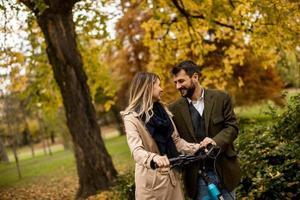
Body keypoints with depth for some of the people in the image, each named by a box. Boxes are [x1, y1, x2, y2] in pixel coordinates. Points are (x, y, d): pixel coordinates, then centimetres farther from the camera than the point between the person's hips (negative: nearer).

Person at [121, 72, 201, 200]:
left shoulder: (161, 110, 10)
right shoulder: (131, 117, -12)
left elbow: (175, 139, 10)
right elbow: (136, 151, -25)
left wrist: (196, 148, -5)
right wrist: (154, 158, -45)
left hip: (172, 174, 6)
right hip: (152, 178, -6)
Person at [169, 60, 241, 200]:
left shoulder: (221, 98, -1)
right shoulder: (174, 108, 0)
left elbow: (232, 127, -3)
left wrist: (216, 141, -21)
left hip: (223, 169, 0)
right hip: (197, 174, 0)